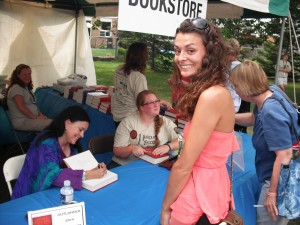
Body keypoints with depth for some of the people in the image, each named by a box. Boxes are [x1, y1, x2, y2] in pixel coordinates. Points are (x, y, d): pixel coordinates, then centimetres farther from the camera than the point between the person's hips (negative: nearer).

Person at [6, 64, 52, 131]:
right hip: (21, 121, -9)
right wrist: (35, 117, -14)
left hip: (32, 118, 9)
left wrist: (40, 114, 5)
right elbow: (21, 107, -17)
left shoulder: (27, 88, 22)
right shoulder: (16, 88, -8)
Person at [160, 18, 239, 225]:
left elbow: (183, 166, -20)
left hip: (199, 192, -8)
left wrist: (165, 207, -8)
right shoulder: (218, 91, 3)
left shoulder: (211, 96, -26)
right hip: (213, 182, 8)